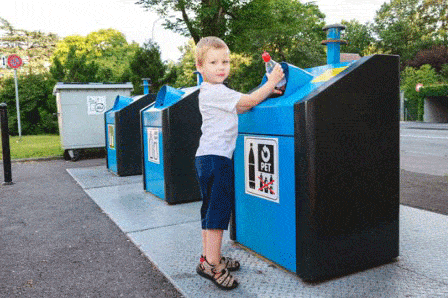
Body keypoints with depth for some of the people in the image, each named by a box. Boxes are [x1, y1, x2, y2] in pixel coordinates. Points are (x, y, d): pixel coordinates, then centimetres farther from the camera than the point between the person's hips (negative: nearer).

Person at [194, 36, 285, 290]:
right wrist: (271, 83, -3)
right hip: (215, 157, -11)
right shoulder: (215, 92, -13)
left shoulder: (214, 91, 18)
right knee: (218, 209, -7)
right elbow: (248, 101, -12)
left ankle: (209, 257, 26)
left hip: (209, 157, 11)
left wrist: (265, 93, 14)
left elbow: (238, 108, 22)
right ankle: (212, 265, 0)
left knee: (212, 209, 15)